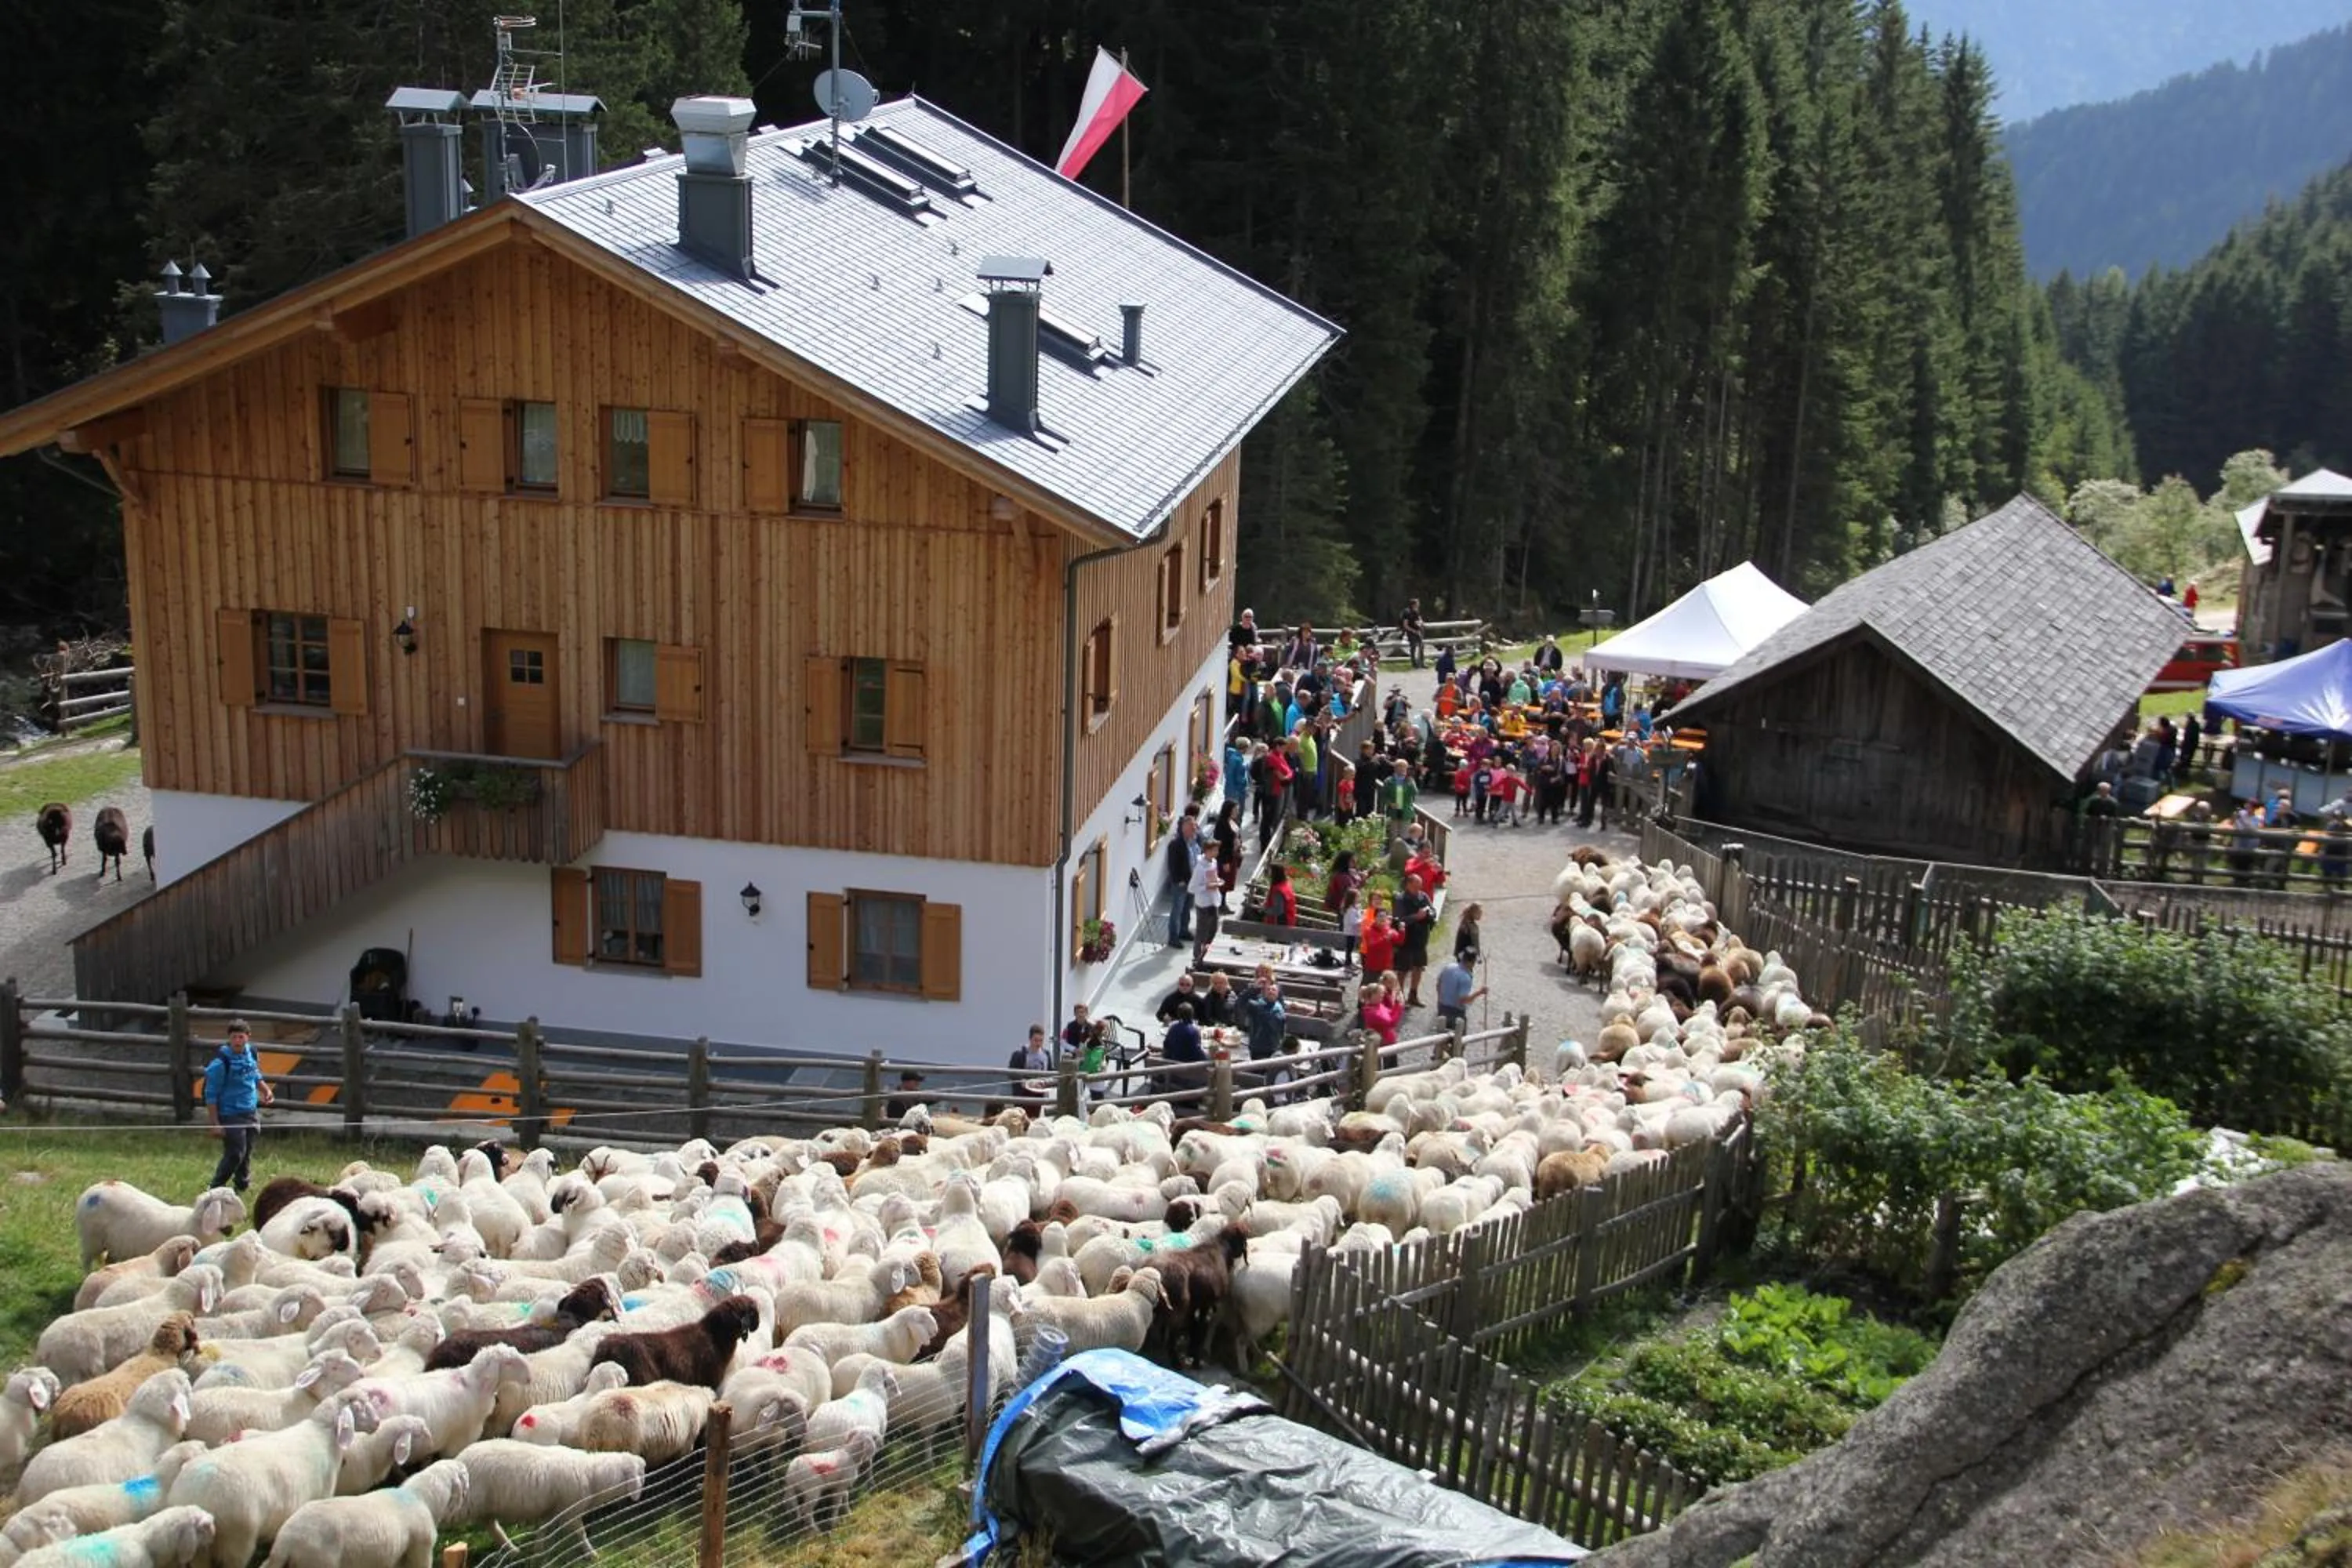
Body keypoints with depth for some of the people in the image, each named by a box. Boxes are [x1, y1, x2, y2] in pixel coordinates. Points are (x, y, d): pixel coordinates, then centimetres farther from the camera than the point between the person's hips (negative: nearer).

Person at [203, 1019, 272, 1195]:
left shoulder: (250, 1052, 2)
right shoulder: (221, 1063, -19)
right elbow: (211, 1095, -15)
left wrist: (266, 1090, 2)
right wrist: (215, 1124, -16)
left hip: (251, 1113, 7)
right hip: (231, 1116, -7)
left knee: (247, 1153, 15)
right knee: (235, 1154, -7)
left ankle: (241, 1186, 32)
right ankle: (216, 1189, 10)